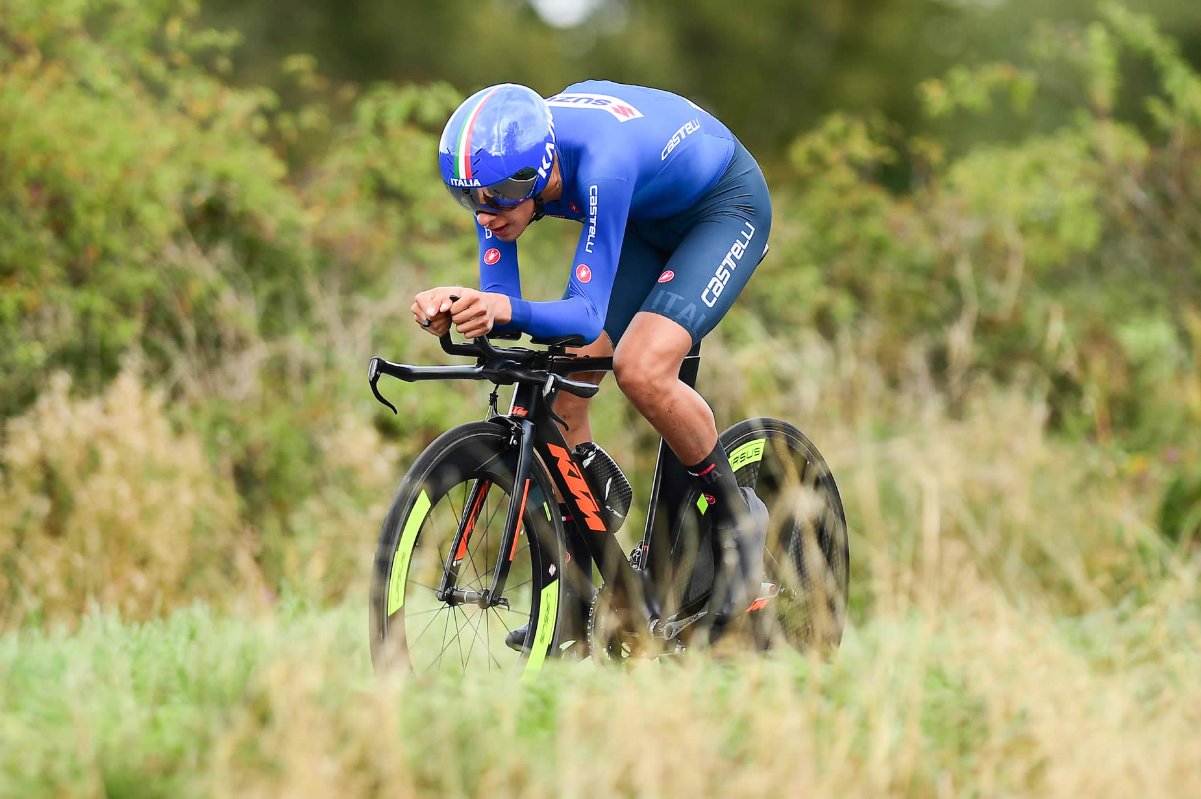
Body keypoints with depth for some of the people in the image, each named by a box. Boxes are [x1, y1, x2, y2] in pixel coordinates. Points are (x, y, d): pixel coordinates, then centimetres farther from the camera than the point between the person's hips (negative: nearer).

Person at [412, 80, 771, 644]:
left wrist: (507, 309, -61)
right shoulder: (499, 169, -22)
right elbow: (501, 307, -21)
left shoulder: (599, 164, -41)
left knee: (641, 370, -28)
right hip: (648, 221, 7)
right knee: (559, 391, -5)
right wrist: (456, 307, -43)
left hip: (724, 207, -7)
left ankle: (737, 516, -3)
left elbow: (587, 315, -42)